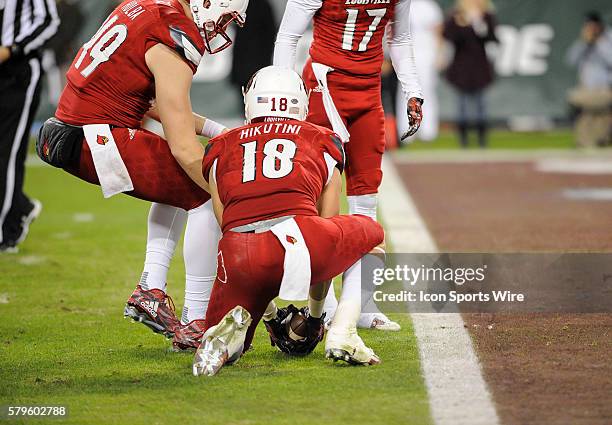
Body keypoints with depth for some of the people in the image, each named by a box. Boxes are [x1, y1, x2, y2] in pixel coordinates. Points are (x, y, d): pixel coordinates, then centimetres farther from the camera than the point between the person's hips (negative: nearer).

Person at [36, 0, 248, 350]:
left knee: (180, 184, 25)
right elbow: (184, 148, -17)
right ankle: (195, 326, -6)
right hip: (97, 140, -10)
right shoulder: (173, 48, -16)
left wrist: (214, 129, 18)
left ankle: (152, 291, 16)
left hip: (71, 130, 10)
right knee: (205, 194, -6)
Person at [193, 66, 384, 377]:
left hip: (239, 259, 2)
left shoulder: (221, 148, 29)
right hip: (299, 237, -2)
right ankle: (342, 333, 12)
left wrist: (270, 306, 41)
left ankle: (235, 324, -9)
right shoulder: (323, 142, 27)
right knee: (371, 233, 32)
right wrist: (314, 315, 42)